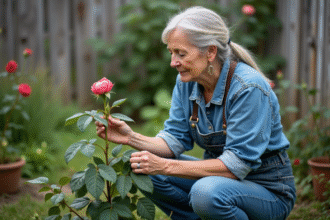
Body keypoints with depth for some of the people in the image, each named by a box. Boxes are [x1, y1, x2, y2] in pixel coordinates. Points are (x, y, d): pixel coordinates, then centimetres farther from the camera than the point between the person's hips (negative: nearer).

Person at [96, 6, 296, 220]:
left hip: (268, 189, -6)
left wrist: (164, 166, -32)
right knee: (144, 169, -9)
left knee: (207, 192, -36)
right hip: (220, 176, 7)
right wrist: (131, 137, -19)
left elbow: (236, 165, -28)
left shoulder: (249, 88, -26)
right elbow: (175, 140, -1)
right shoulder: (186, 82, -3)